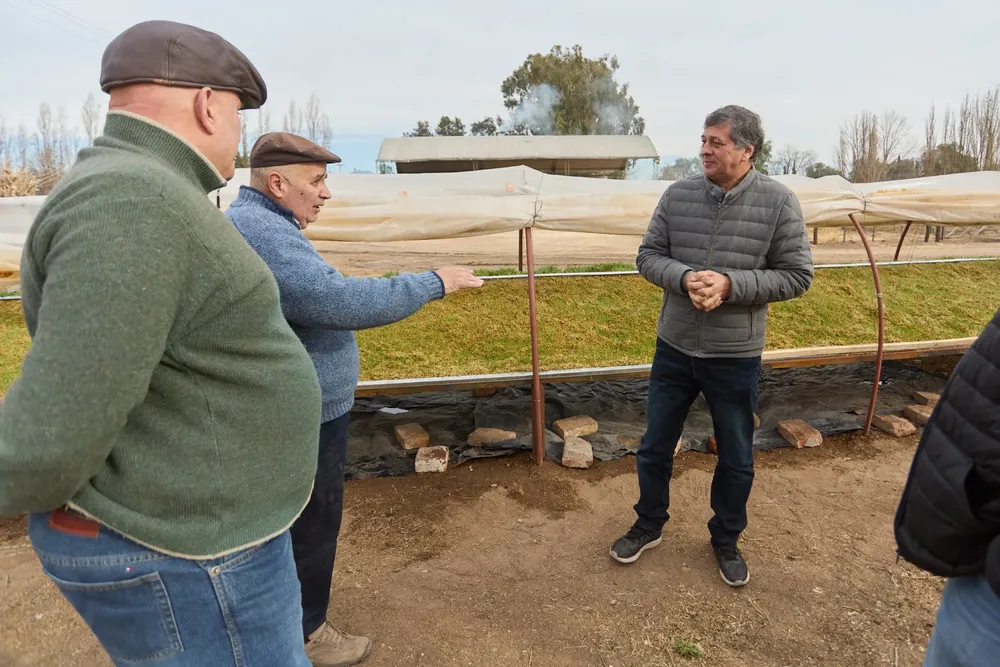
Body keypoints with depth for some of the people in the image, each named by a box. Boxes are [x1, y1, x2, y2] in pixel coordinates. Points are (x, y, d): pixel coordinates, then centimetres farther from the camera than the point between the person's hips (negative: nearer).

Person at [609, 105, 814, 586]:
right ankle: (648, 526, 39)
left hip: (736, 357, -1)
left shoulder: (778, 202, -10)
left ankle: (726, 540, 40)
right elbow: (649, 255, 0)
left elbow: (797, 275, -8)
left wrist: (731, 284, -22)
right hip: (674, 349, 2)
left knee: (736, 459, 15)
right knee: (655, 446, 15)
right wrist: (684, 278, -21)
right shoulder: (677, 195, -5)